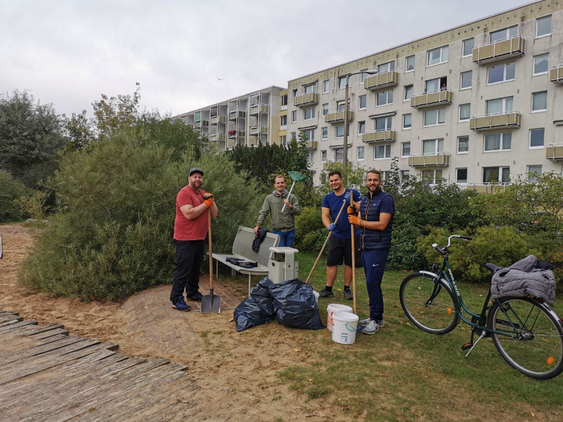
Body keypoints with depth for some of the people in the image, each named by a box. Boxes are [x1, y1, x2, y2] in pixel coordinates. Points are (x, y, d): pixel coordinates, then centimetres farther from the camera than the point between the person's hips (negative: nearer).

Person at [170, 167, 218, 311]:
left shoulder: (203, 193, 12)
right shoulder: (184, 193, -13)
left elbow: (214, 214, 9)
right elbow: (189, 214, -26)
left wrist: (211, 200, -7)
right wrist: (206, 203, -19)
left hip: (199, 238, 8)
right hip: (185, 239, -8)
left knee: (195, 267, 17)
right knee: (183, 268, -5)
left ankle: (192, 292, 31)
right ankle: (176, 299, 1)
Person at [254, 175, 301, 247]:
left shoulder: (292, 197, 4)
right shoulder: (269, 198, 4)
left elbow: (298, 211, -2)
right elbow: (263, 213, 0)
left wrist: (290, 206, -19)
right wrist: (258, 225, -12)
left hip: (290, 231, 2)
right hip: (278, 231, -1)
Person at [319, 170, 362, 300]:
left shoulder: (353, 193, -5)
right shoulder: (328, 197, 2)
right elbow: (325, 215, -3)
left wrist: (351, 202, -23)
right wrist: (329, 226, -23)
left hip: (352, 235, -2)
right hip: (336, 235, 2)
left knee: (349, 263, 7)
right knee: (331, 262, 2)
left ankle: (347, 289, 20)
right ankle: (328, 289, 11)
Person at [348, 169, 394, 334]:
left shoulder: (386, 199, -10)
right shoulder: (364, 200, 14)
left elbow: (382, 225, -19)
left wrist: (359, 221, -14)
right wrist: (352, 215, -4)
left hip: (378, 247, -8)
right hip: (365, 246, 8)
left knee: (372, 282, -8)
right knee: (371, 282, 13)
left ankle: (376, 319, 3)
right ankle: (376, 316, 23)